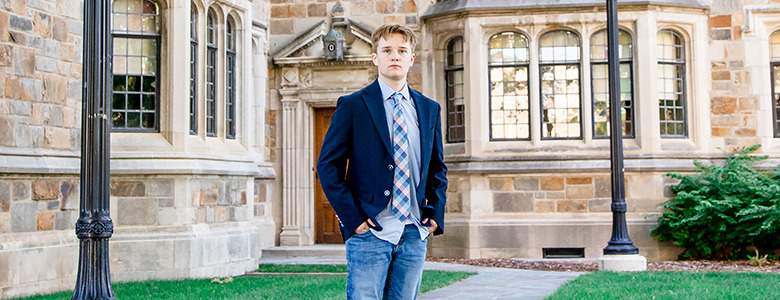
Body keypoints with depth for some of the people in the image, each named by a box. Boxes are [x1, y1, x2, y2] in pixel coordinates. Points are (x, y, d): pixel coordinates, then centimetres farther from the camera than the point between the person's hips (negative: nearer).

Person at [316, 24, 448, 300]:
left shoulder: (429, 109, 13)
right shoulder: (352, 106, -1)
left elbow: (438, 168, 20)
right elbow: (328, 165, -3)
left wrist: (435, 213, 7)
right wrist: (352, 217, -10)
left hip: (415, 234, 4)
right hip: (370, 232, -4)